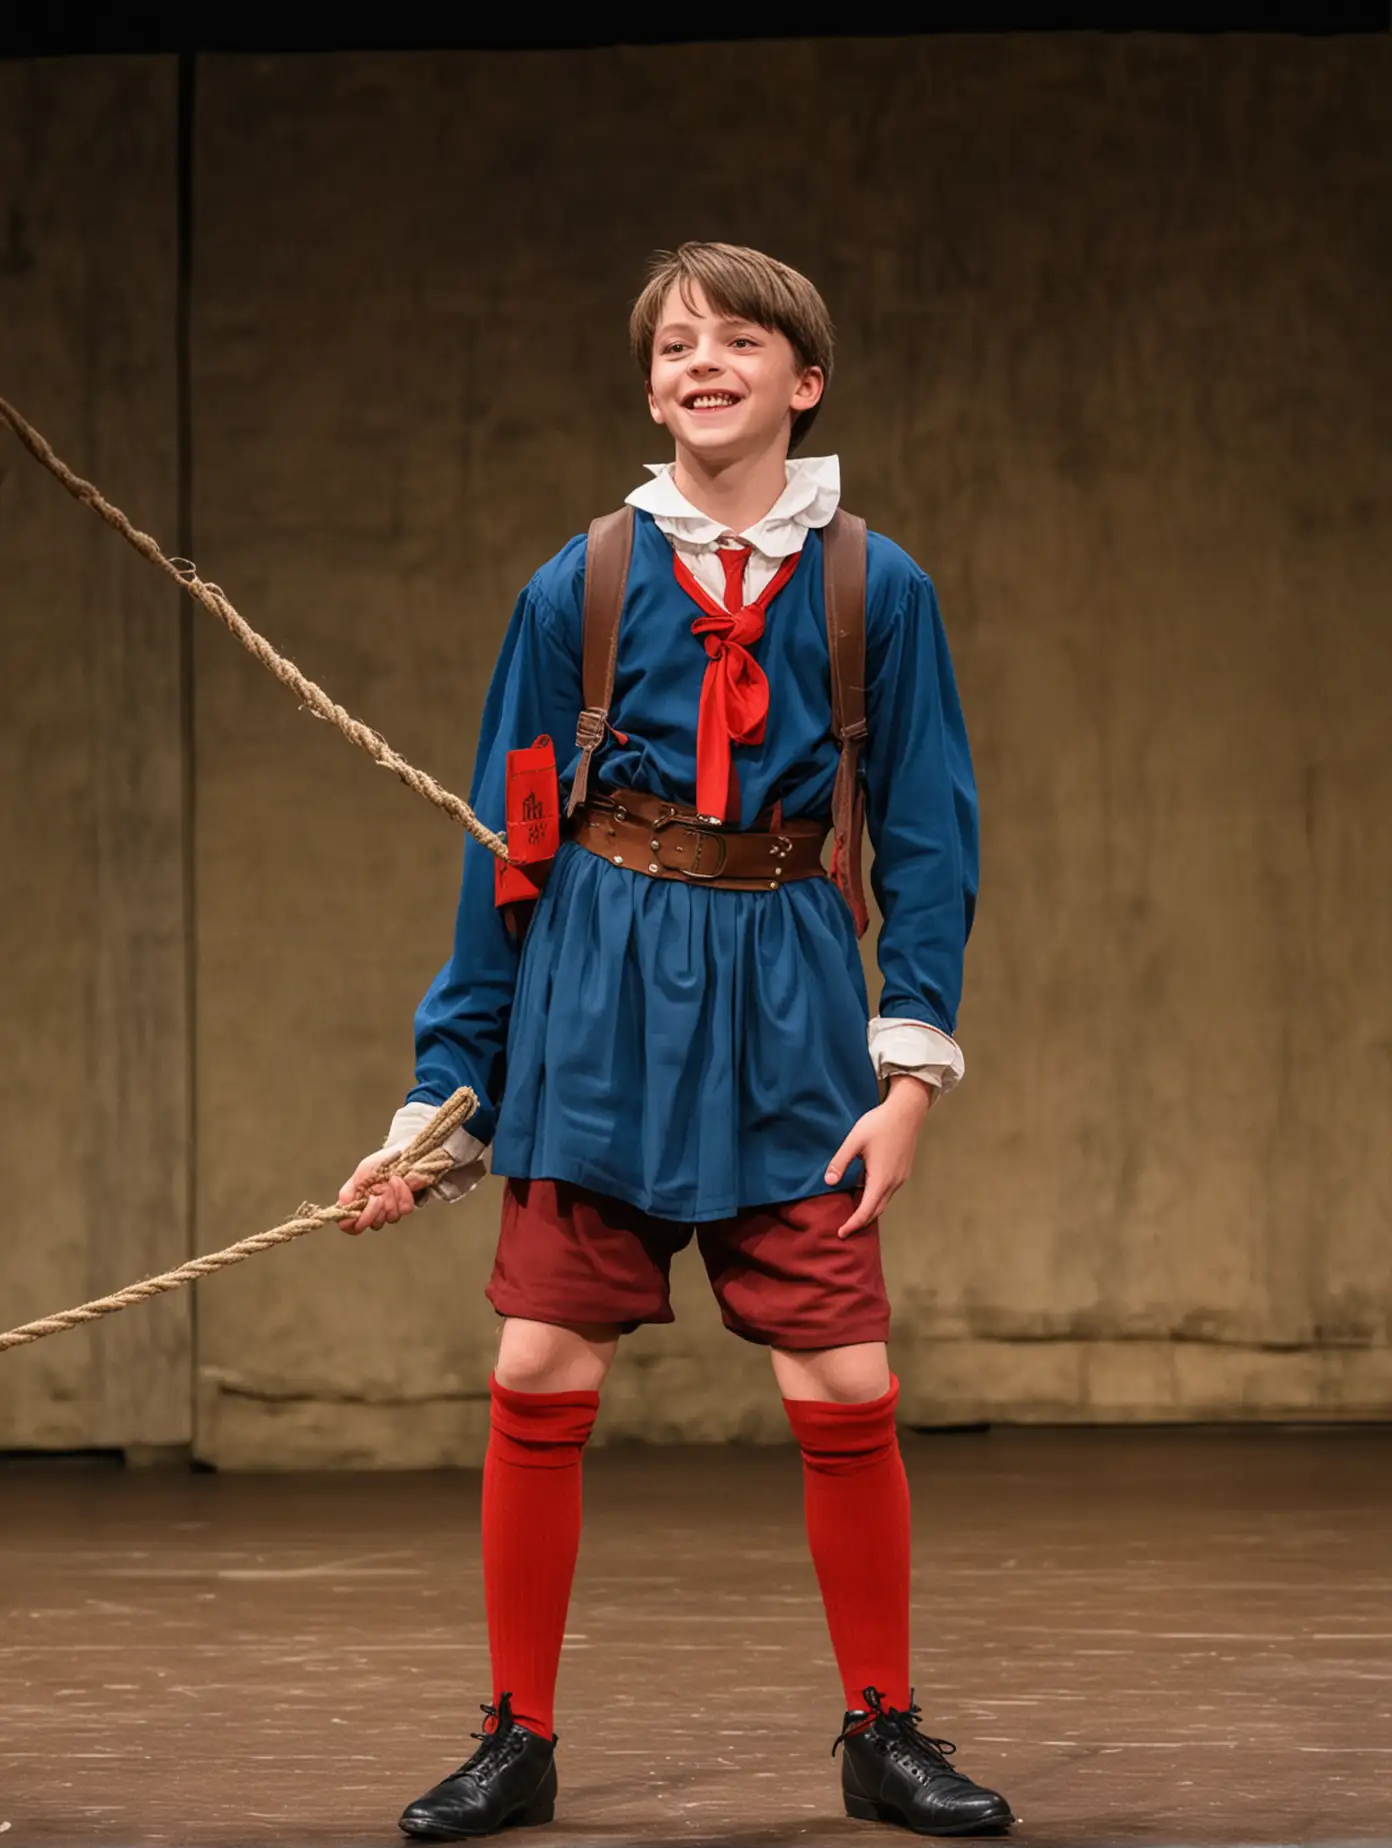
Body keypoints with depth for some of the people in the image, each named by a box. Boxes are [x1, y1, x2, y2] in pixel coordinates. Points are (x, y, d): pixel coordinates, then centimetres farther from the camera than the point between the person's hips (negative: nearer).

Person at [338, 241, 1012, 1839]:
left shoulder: (875, 591, 1)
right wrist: (442, 1092, 6)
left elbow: (925, 838, 5)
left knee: (845, 1393, -4)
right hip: (601, 1002, 1)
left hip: (785, 1003, 0)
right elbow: (505, 850, 7)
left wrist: (914, 1063, -5)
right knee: (540, 1378, -2)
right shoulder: (579, 590, 2)